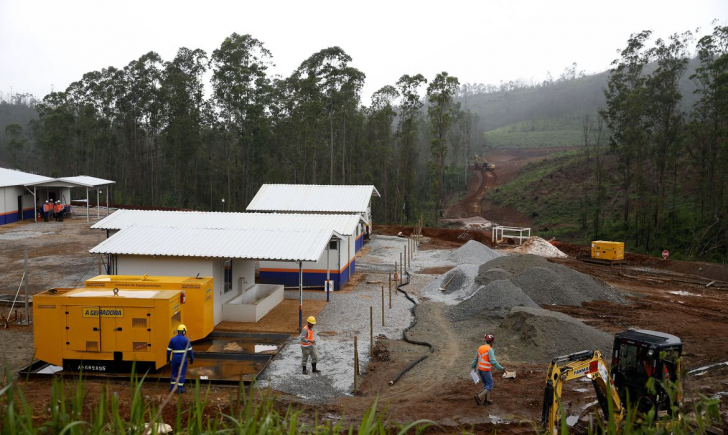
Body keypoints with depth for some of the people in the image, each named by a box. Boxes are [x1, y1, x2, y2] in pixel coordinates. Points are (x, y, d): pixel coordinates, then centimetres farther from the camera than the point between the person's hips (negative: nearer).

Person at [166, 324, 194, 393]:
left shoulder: (172, 339, -2)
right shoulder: (186, 340, -11)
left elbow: (168, 350, 2)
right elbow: (190, 351, -10)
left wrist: (168, 359, 14)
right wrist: (192, 359, 0)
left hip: (175, 358, 3)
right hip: (183, 359, -3)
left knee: (174, 372, 16)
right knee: (182, 373, 4)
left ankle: (172, 387, 19)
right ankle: (180, 389, 2)